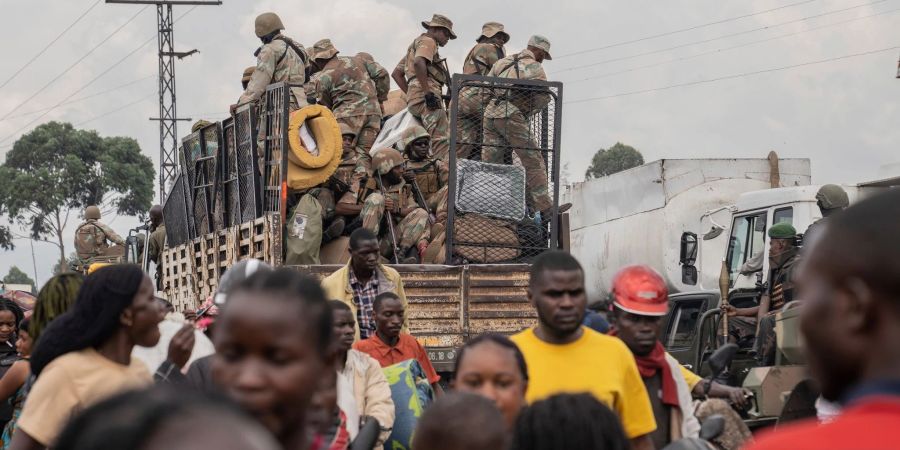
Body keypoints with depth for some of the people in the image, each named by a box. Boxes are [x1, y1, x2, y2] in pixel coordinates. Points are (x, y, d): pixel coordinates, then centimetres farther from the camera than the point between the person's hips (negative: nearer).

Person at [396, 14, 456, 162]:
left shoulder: (415, 44, 33)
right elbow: (418, 62, -20)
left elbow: (397, 73, 34)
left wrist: (410, 94, 25)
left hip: (415, 100, 10)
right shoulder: (428, 41, 2)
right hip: (427, 98, -10)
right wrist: (428, 92, -21)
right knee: (443, 140, -22)